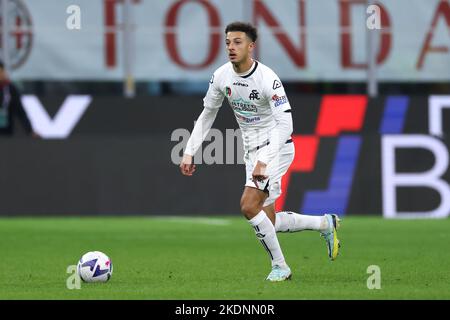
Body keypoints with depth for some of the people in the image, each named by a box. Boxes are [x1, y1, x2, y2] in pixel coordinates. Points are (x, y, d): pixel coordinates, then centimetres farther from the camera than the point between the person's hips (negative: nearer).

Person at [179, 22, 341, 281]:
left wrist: (264, 161, -39)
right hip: (252, 150, 7)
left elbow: (285, 123, -28)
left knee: (249, 206, -22)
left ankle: (280, 265, -5)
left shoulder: (268, 78, -22)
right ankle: (326, 223, 30)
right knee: (268, 221, 8)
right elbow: (207, 114, 12)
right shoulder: (222, 76, -2)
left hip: (277, 148, -7)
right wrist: (189, 152, 5)